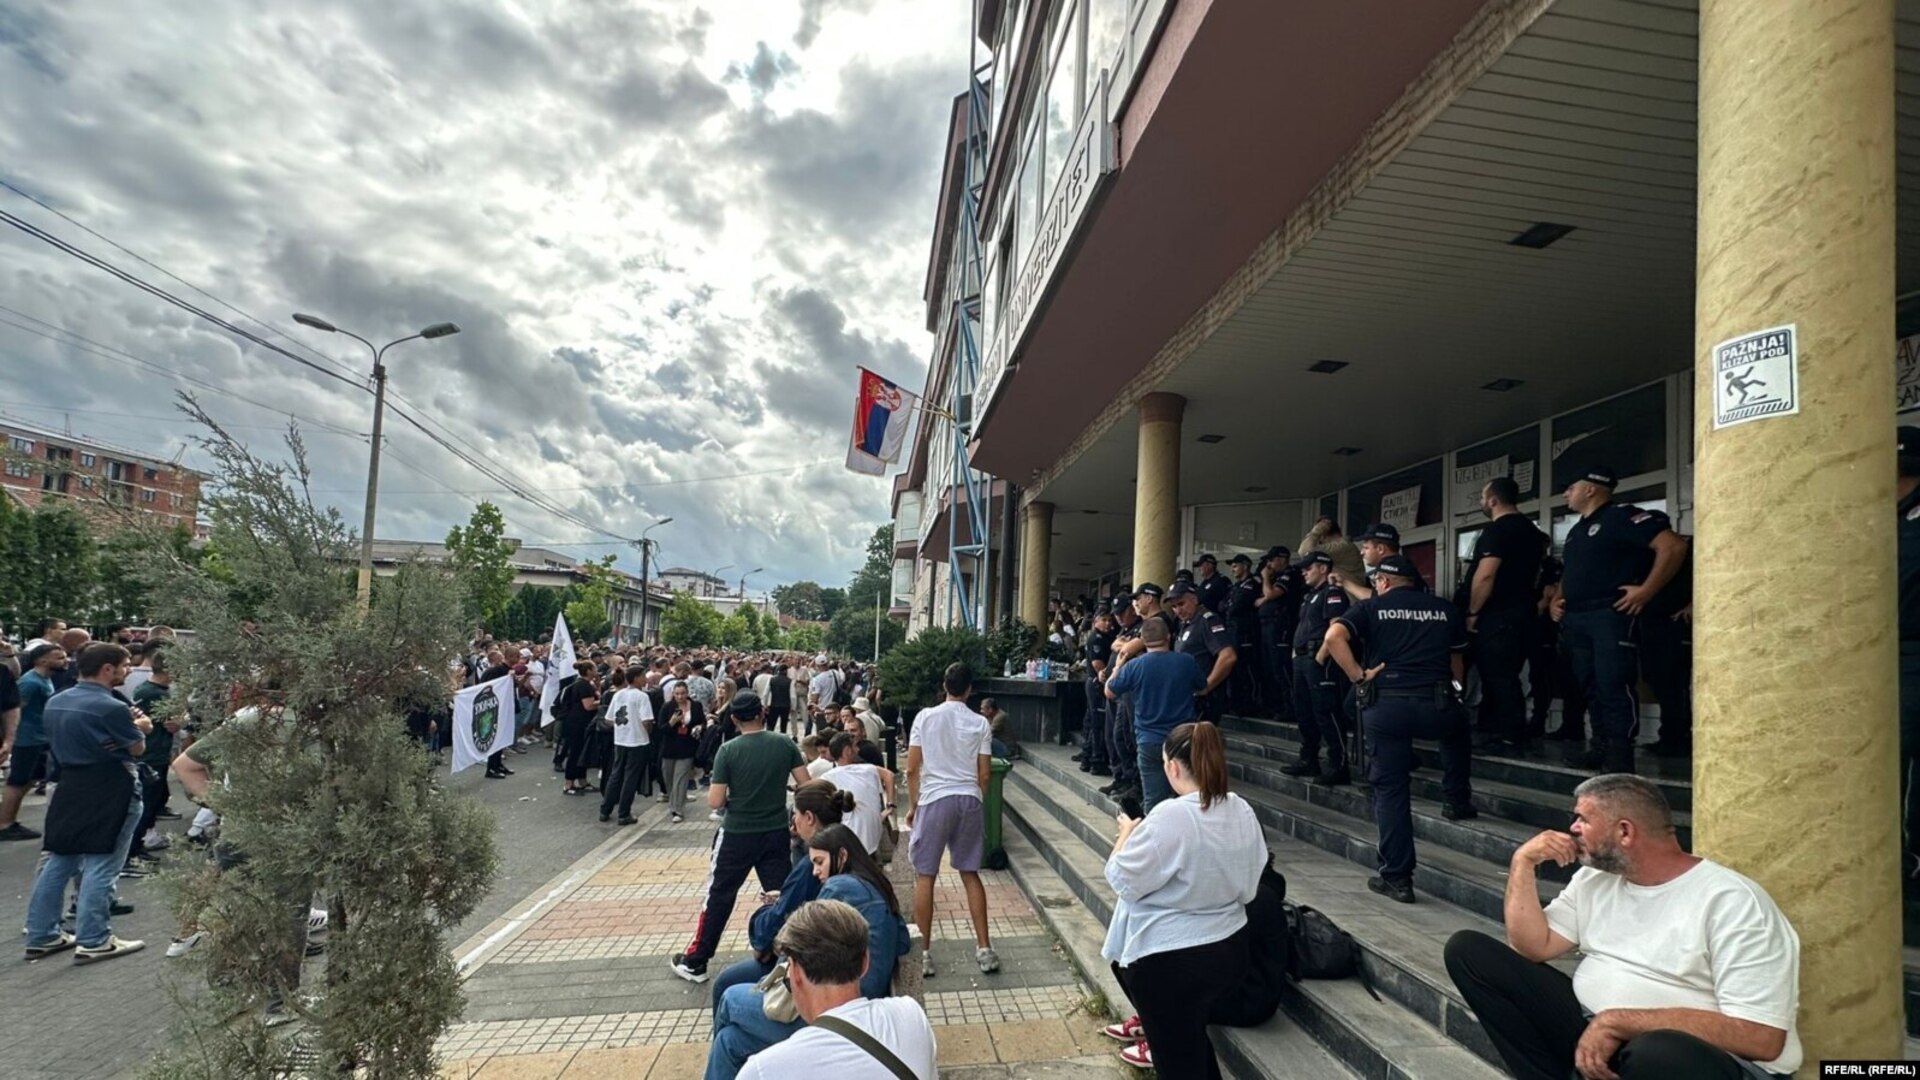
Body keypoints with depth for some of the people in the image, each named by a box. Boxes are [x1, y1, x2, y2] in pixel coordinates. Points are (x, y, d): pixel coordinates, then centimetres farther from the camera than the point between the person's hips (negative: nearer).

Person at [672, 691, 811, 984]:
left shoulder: (728, 751, -12)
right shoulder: (785, 743, -6)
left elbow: (715, 802, -12)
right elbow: (806, 785, -4)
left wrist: (733, 797, 9)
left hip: (738, 834, -2)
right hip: (776, 832, 2)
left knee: (719, 896, 11)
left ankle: (695, 962, 21)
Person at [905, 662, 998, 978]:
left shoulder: (925, 717, -3)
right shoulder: (980, 723, 1)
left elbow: (912, 769, -2)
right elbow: (984, 773, 3)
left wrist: (912, 805, 10)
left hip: (934, 800, -2)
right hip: (969, 800, 2)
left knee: (924, 876, 7)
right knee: (970, 873, 14)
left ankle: (924, 952, 11)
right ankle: (984, 948, 16)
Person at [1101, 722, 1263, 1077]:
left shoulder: (1170, 817, -26)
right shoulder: (1243, 811, -3)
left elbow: (1122, 879, -15)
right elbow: (1248, 887, 10)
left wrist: (1127, 834, 1)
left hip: (1170, 960, -7)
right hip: (1230, 949, 7)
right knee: (1191, 1036, 28)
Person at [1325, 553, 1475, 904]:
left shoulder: (1371, 607, 7)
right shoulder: (1446, 609, 15)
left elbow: (1333, 637, -10)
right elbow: (1457, 661, 22)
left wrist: (1359, 676, -4)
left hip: (1385, 704, -2)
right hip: (1437, 703, 2)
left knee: (1390, 789, 8)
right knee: (1456, 725, 38)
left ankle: (1396, 878, 10)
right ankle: (1459, 801, 41)